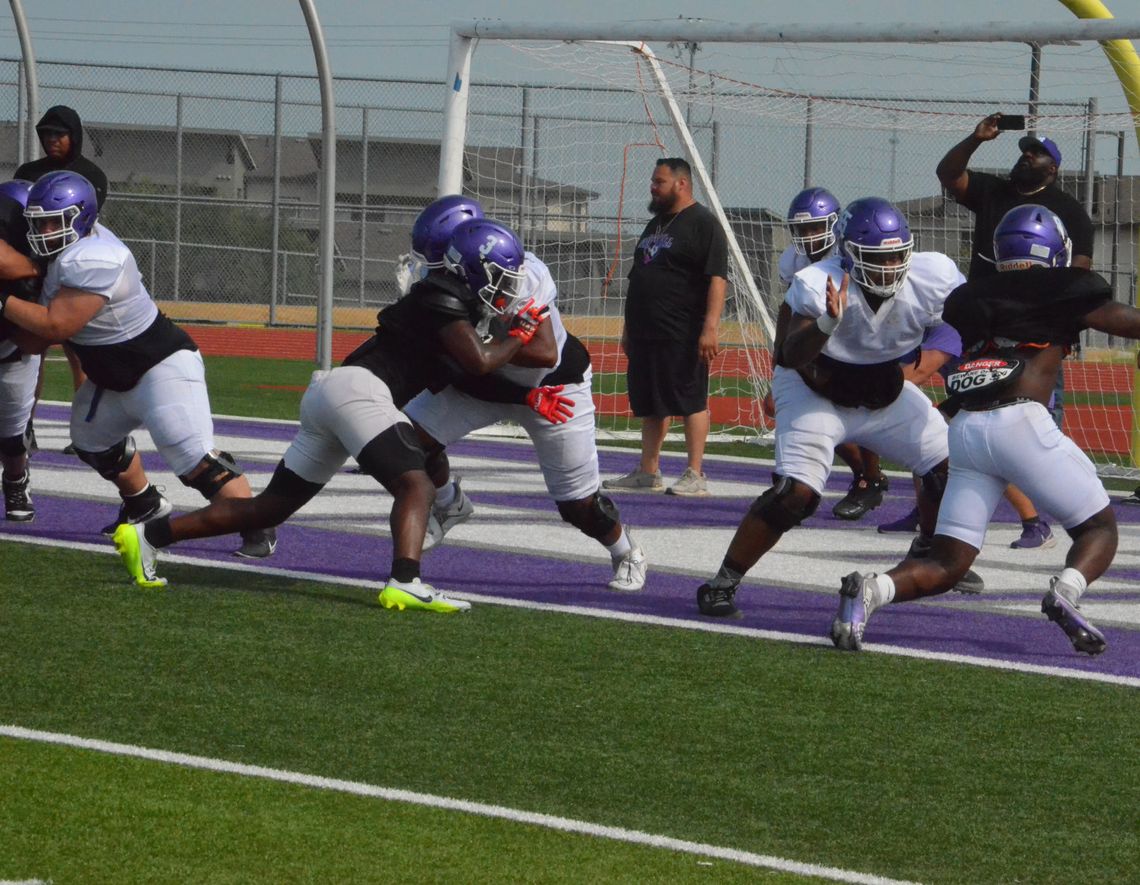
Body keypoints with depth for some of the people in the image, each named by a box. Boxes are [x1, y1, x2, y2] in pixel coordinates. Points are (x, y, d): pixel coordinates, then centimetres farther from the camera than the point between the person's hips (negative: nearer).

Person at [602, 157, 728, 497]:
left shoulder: (702, 224, -8)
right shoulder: (655, 224, 20)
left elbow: (717, 278, -16)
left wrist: (710, 328, -23)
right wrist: (629, 327, 24)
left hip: (683, 337, -9)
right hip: (646, 334, 9)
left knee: (691, 402, -6)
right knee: (649, 404, 12)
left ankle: (695, 475, -5)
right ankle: (647, 472, 17)